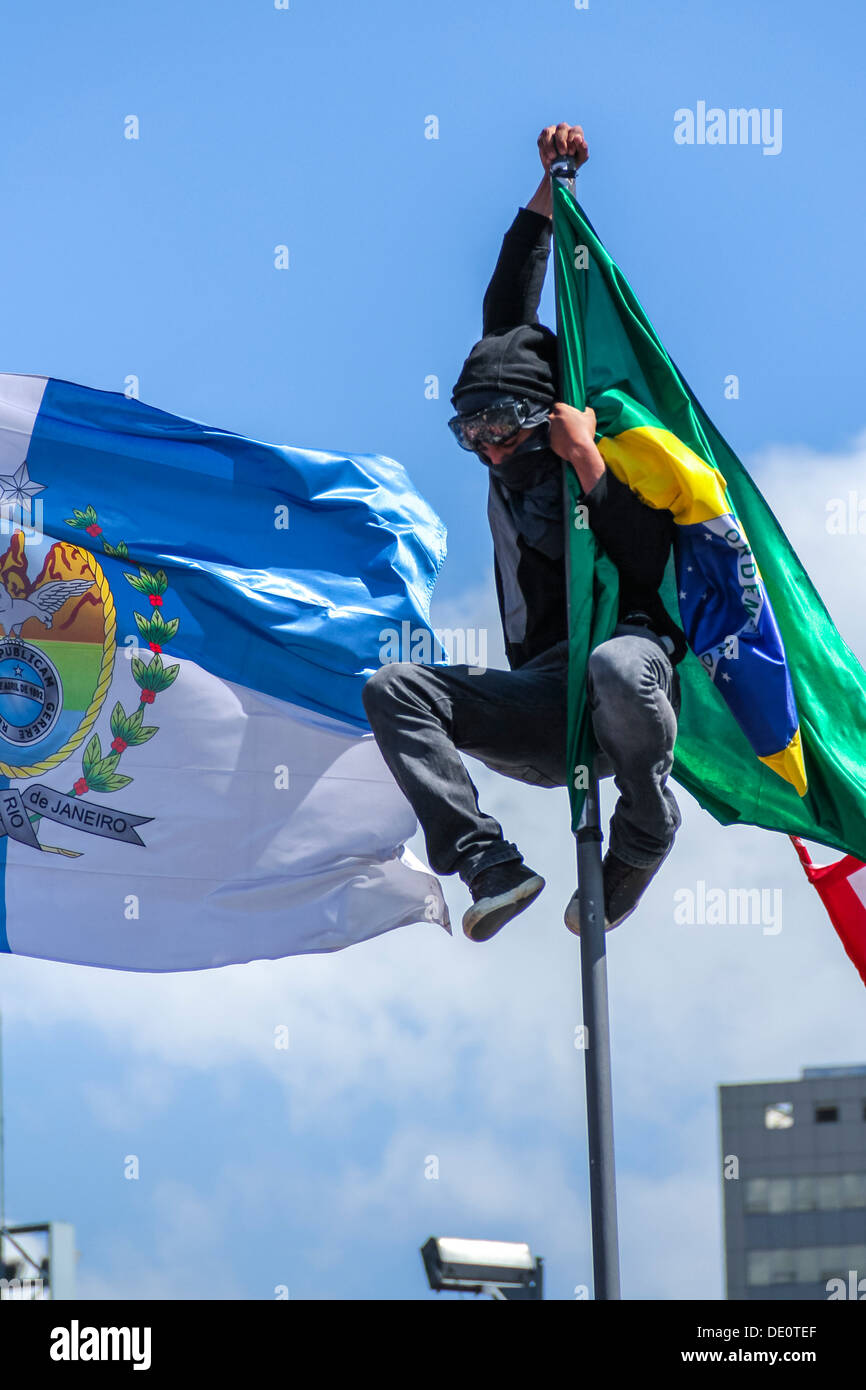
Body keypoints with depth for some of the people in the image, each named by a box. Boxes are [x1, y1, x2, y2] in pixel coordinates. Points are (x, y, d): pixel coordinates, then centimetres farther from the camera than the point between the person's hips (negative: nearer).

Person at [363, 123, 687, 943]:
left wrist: (588, 465, -14)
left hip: (634, 676, -6)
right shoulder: (512, 469, 18)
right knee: (391, 688, -14)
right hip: (542, 723, 6)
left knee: (619, 663, -41)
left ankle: (642, 838, -12)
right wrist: (550, 190, 22)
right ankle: (491, 866, -26)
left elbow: (648, 569, -15)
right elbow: (506, 315, 23)